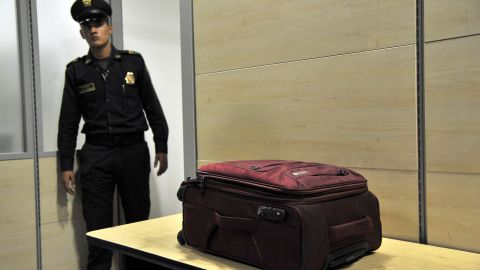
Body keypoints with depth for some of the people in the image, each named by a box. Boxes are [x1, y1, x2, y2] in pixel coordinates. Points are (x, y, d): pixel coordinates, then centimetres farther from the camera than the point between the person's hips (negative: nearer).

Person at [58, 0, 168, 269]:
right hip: (96, 155, 0)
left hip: (134, 151, 0)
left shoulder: (133, 61, 5)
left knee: (138, 222, 7)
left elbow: (153, 107, 7)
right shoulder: (76, 70, 7)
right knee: (98, 229, 2)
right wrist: (66, 165, 4)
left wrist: (162, 148, 3)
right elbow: (68, 121, 7)